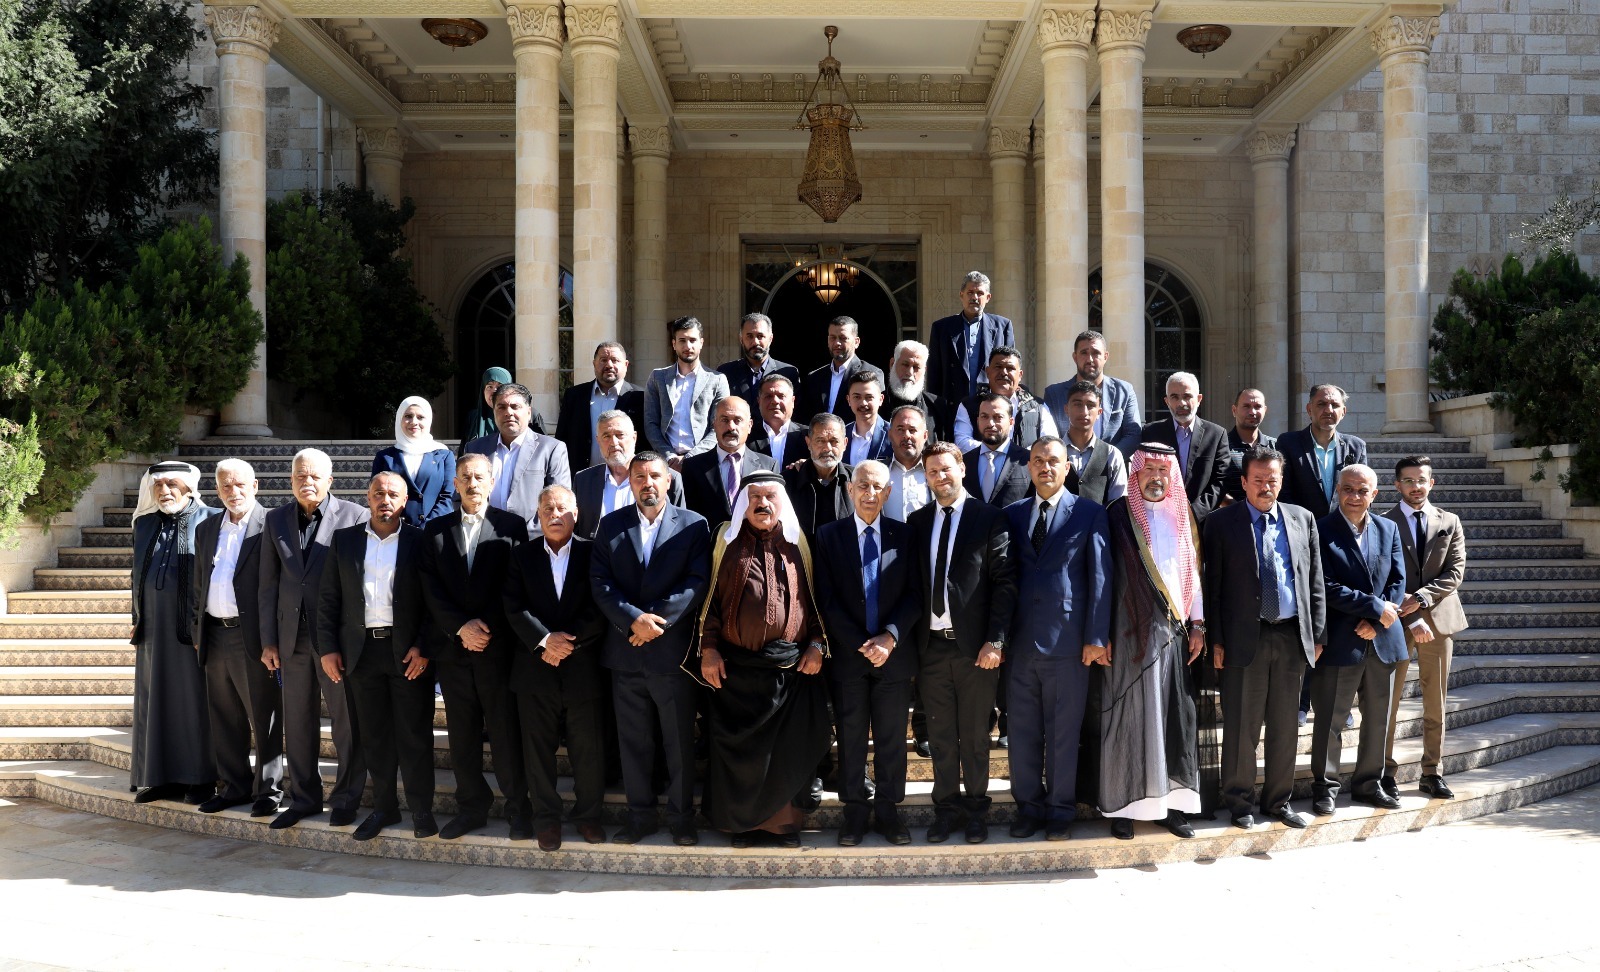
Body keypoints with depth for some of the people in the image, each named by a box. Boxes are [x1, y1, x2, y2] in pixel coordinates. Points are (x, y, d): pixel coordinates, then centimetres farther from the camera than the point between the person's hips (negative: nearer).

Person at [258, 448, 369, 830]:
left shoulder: (354, 516, -5)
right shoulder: (275, 520, 8)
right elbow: (268, 584, 9)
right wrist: (269, 640, 5)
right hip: (292, 636, 4)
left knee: (346, 719, 3)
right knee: (298, 720, 12)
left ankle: (347, 798, 16)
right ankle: (304, 798, 24)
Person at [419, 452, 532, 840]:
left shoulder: (511, 525, 2)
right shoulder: (436, 529, 10)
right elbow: (431, 588, 3)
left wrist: (488, 627, -9)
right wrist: (461, 627, -8)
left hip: (497, 645, -3)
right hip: (452, 646, 3)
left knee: (505, 731, -1)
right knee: (462, 734, 8)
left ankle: (518, 809, 9)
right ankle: (471, 808, 18)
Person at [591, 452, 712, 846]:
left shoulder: (693, 525, 0)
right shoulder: (611, 525, 7)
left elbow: (698, 581, -7)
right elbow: (600, 581, -1)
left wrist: (658, 618, -15)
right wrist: (634, 619, -15)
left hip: (672, 649, -2)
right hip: (625, 649, 2)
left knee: (679, 740, 6)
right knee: (633, 741, 11)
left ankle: (681, 817, 20)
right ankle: (640, 816, 23)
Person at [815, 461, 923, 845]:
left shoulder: (904, 535, 5)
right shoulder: (829, 535, 2)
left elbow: (914, 595, 1)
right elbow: (827, 599, -3)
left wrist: (889, 638, -12)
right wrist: (861, 644, -10)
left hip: (894, 653, 1)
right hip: (848, 654, -1)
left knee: (892, 738, 7)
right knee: (851, 738, 6)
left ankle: (888, 810, 17)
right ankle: (854, 810, 16)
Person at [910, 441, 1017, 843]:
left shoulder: (989, 518, -2)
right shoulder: (917, 522, 9)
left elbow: (1005, 581, -7)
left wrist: (995, 641, -13)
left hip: (975, 644, -3)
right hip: (931, 644, 3)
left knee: (974, 734, 9)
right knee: (940, 735, 11)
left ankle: (976, 809, 22)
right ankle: (946, 807, 23)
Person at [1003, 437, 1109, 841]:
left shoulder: (1089, 513, 1)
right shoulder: (1013, 514, 11)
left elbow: (1100, 576, -3)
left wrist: (1096, 637, -9)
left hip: (1067, 641, -3)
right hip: (1020, 640, 3)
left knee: (1063, 733, 5)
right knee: (1021, 732, 8)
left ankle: (1060, 811, 18)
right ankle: (1028, 808, 21)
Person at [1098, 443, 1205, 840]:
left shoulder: (1183, 518, 10)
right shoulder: (1118, 516, -2)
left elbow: (1194, 572, 13)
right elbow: (1104, 574, -5)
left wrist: (1197, 625, 5)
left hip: (1175, 633, 4)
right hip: (1131, 633, -4)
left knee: (1177, 718, 4)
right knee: (1128, 718, 0)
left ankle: (1171, 802, 13)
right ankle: (1122, 806, 7)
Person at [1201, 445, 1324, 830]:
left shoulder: (1302, 520, 11)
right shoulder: (1221, 523, 0)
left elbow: (1315, 581, 12)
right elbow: (1212, 586, -1)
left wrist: (1317, 634, 7)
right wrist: (1216, 640, -6)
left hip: (1292, 636, 3)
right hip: (1244, 639, -3)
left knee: (1285, 726, 11)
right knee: (1241, 728, 2)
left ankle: (1279, 800, 23)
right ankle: (1240, 802, 14)